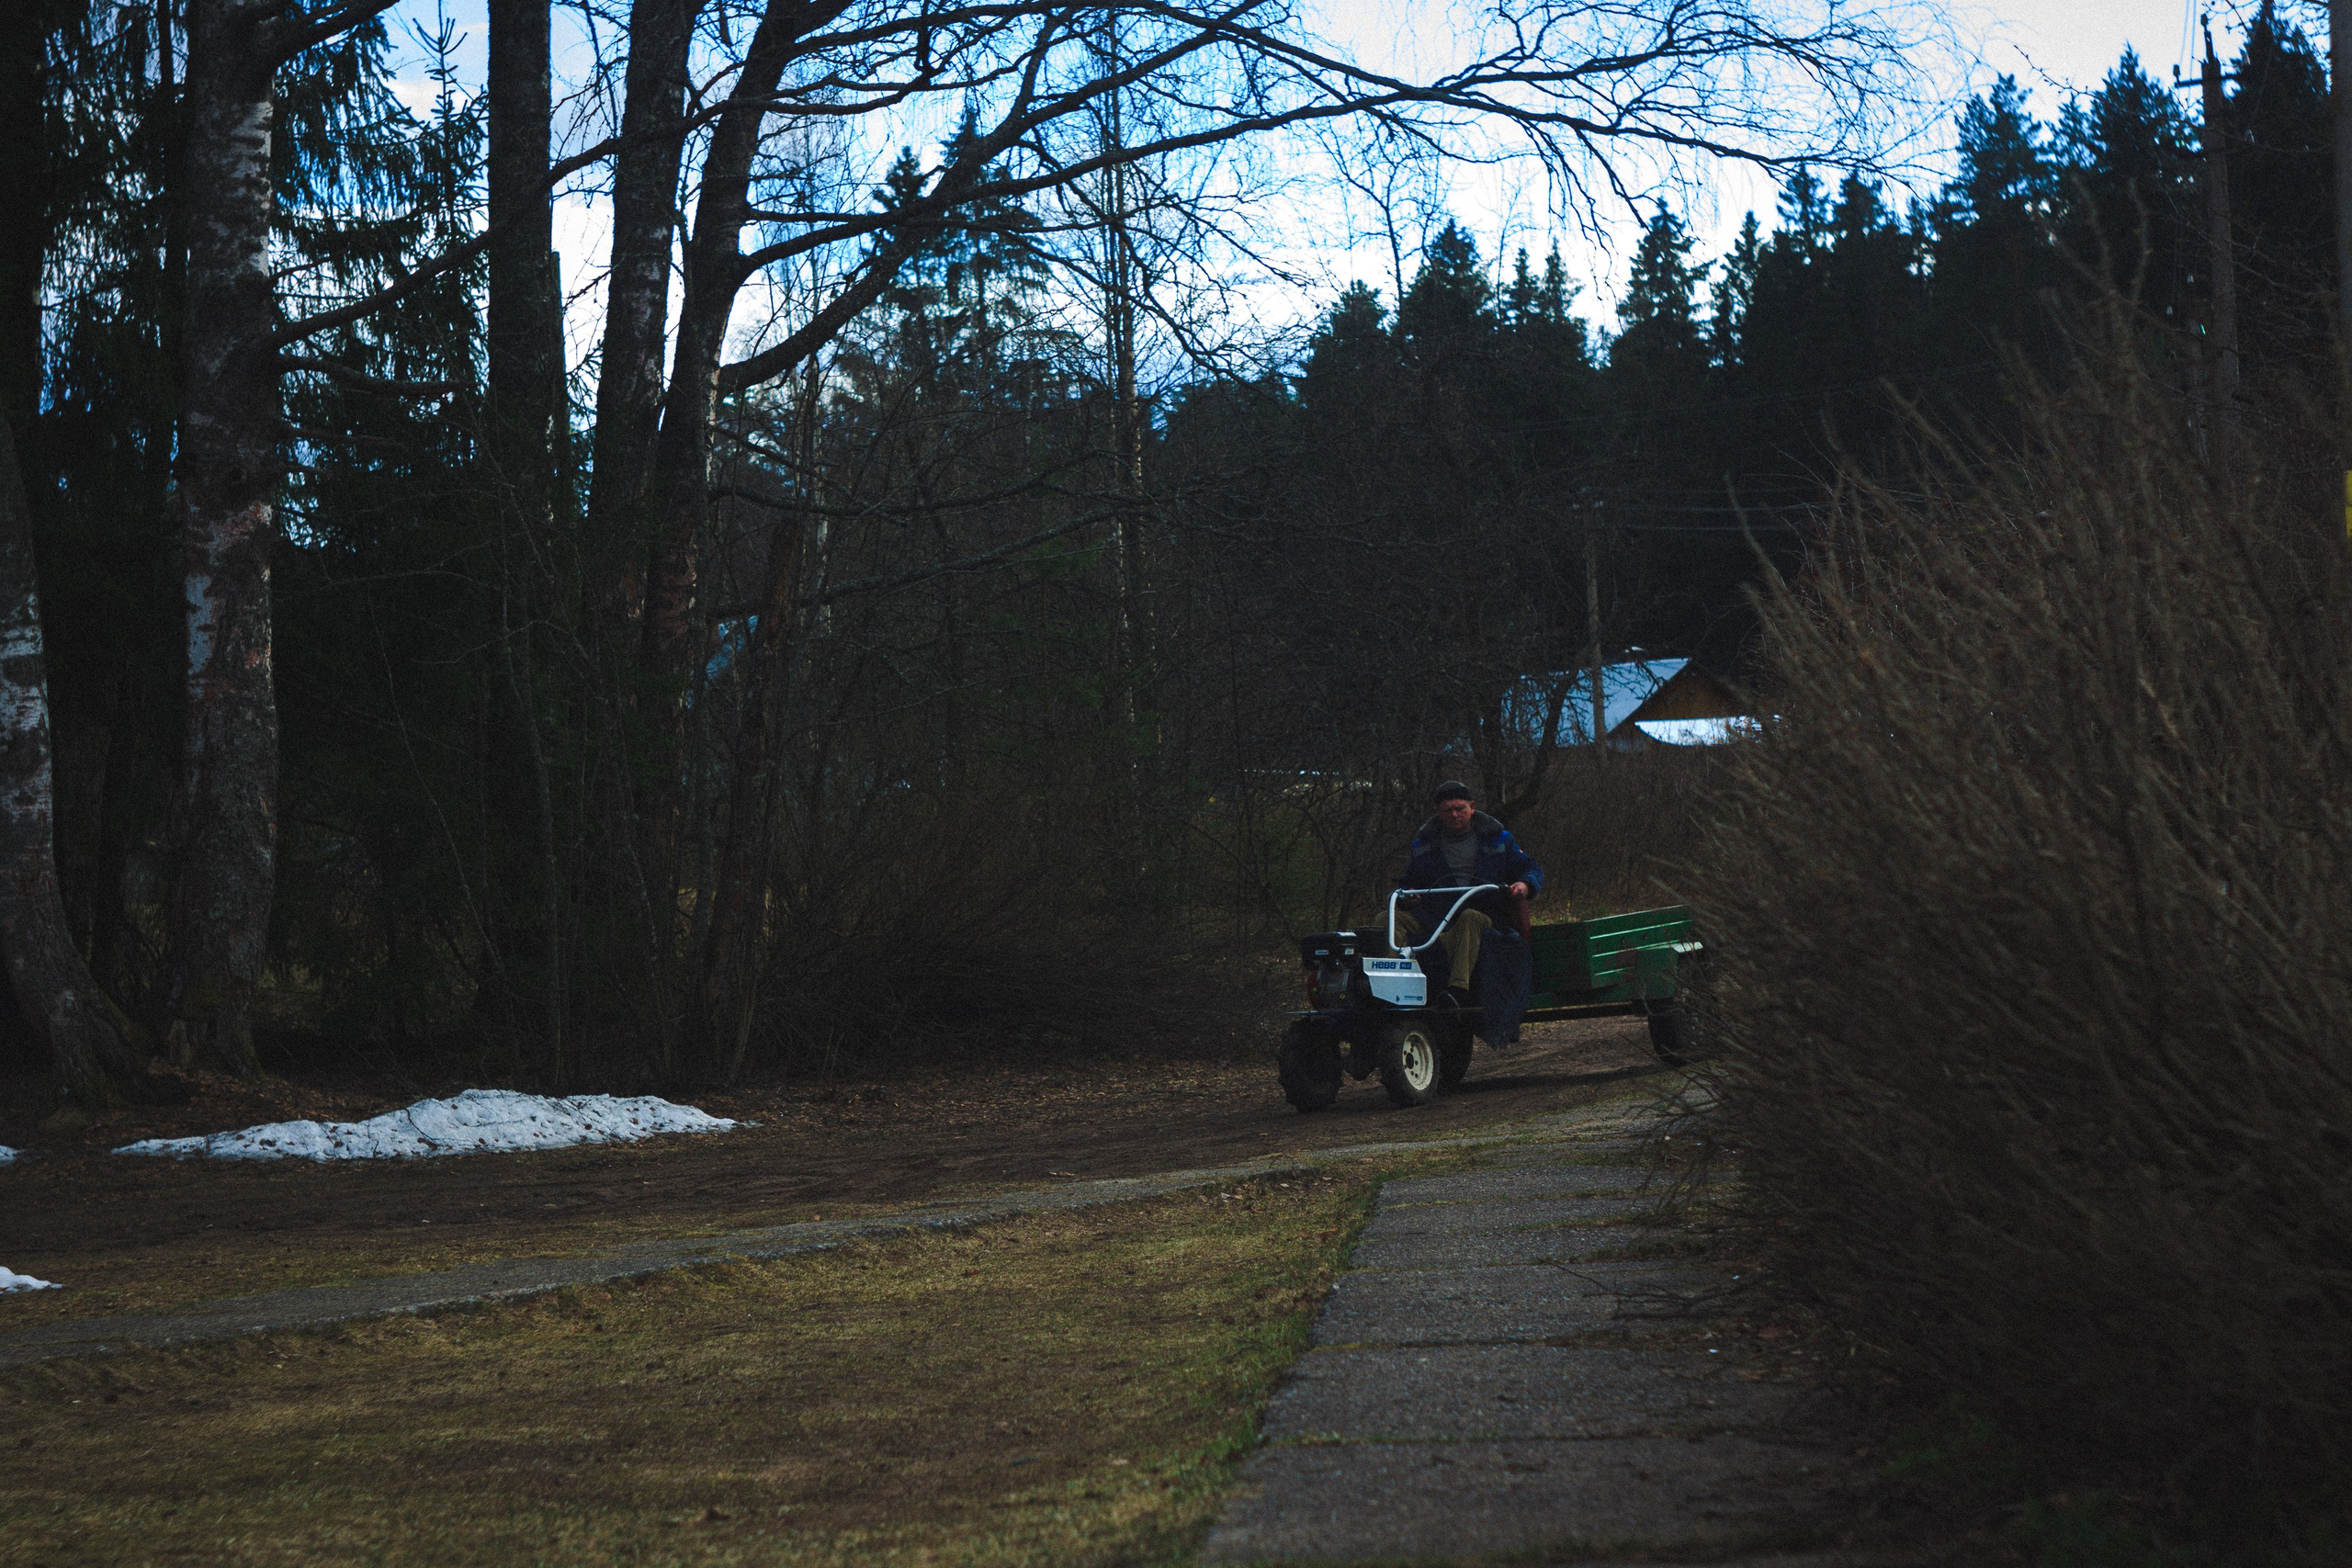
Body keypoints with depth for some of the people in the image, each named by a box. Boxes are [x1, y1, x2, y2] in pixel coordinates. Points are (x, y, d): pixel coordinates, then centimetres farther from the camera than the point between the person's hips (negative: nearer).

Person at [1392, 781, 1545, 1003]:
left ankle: (1458, 990, -58)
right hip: (1432, 916, 3)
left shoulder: (1496, 837, 15)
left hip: (1482, 913, -3)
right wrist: (1405, 894, 3)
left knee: (1469, 919, -42)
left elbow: (1531, 868, 16)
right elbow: (1407, 882, 29)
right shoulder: (1424, 843, 21)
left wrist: (1524, 885, -9)